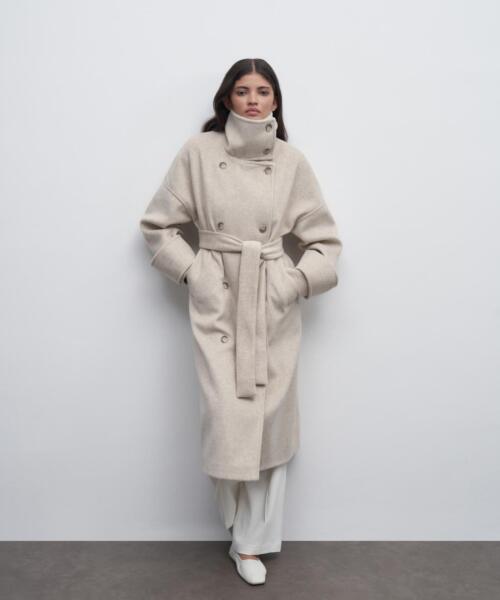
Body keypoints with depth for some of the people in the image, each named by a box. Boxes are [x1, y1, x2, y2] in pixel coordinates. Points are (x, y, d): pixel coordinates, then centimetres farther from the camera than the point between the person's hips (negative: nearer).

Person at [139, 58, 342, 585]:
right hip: (217, 302, -1)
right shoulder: (198, 151, 0)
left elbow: (325, 240, 9)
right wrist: (192, 271, -3)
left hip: (274, 305, 1)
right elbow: (157, 224, 7)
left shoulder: (292, 160, 3)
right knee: (226, 416, -6)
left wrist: (298, 281, -5)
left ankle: (252, 540, 21)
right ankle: (241, 520, 24)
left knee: (271, 417, 3)